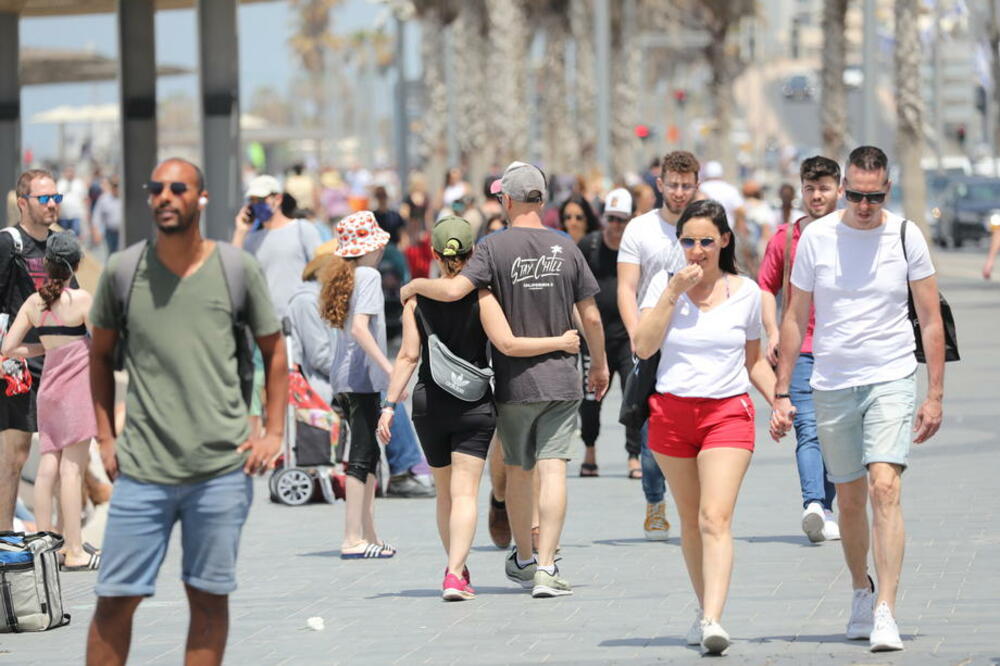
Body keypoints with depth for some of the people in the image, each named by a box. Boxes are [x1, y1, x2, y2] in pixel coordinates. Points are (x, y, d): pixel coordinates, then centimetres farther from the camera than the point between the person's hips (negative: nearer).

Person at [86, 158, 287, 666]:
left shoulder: (238, 269, 2)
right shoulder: (122, 271, 4)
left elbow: (273, 351, 12)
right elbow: (100, 355, 16)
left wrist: (274, 433, 3)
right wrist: (105, 437, 8)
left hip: (222, 468, 0)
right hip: (141, 470, 0)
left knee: (209, 597, 4)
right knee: (115, 598, -2)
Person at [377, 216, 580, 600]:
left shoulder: (417, 299, 2)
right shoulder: (480, 297, -6)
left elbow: (408, 356, -3)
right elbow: (508, 345, -14)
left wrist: (390, 404, -1)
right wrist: (560, 343, -5)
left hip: (428, 403, 3)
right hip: (472, 405, -3)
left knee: (445, 493, 18)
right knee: (465, 493, -7)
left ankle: (457, 568, 28)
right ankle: (455, 574, -22)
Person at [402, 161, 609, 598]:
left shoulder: (495, 247, -9)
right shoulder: (565, 249, 1)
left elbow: (453, 290, -21)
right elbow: (591, 317, 4)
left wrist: (415, 285, -1)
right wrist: (599, 365, 18)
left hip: (514, 382, -1)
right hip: (561, 379, 1)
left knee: (517, 470, 15)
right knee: (553, 469, -4)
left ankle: (523, 559, 28)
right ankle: (546, 568, -13)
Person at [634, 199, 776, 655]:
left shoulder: (745, 292, 5)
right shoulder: (665, 284, 2)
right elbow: (643, 346, -9)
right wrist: (673, 292, -13)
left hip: (727, 412, -1)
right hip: (672, 411, 1)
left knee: (716, 518, -16)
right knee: (690, 522, 11)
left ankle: (713, 620, -26)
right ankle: (705, 609, 28)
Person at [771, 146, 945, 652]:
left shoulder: (906, 237, -2)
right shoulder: (816, 237, 0)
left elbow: (930, 319, 3)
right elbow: (796, 318, 7)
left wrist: (935, 395, -1)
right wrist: (781, 393, 4)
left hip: (892, 381, -2)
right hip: (831, 384, 2)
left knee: (885, 488, -17)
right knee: (850, 500, 11)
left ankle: (885, 614, -21)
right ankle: (861, 591, 35)